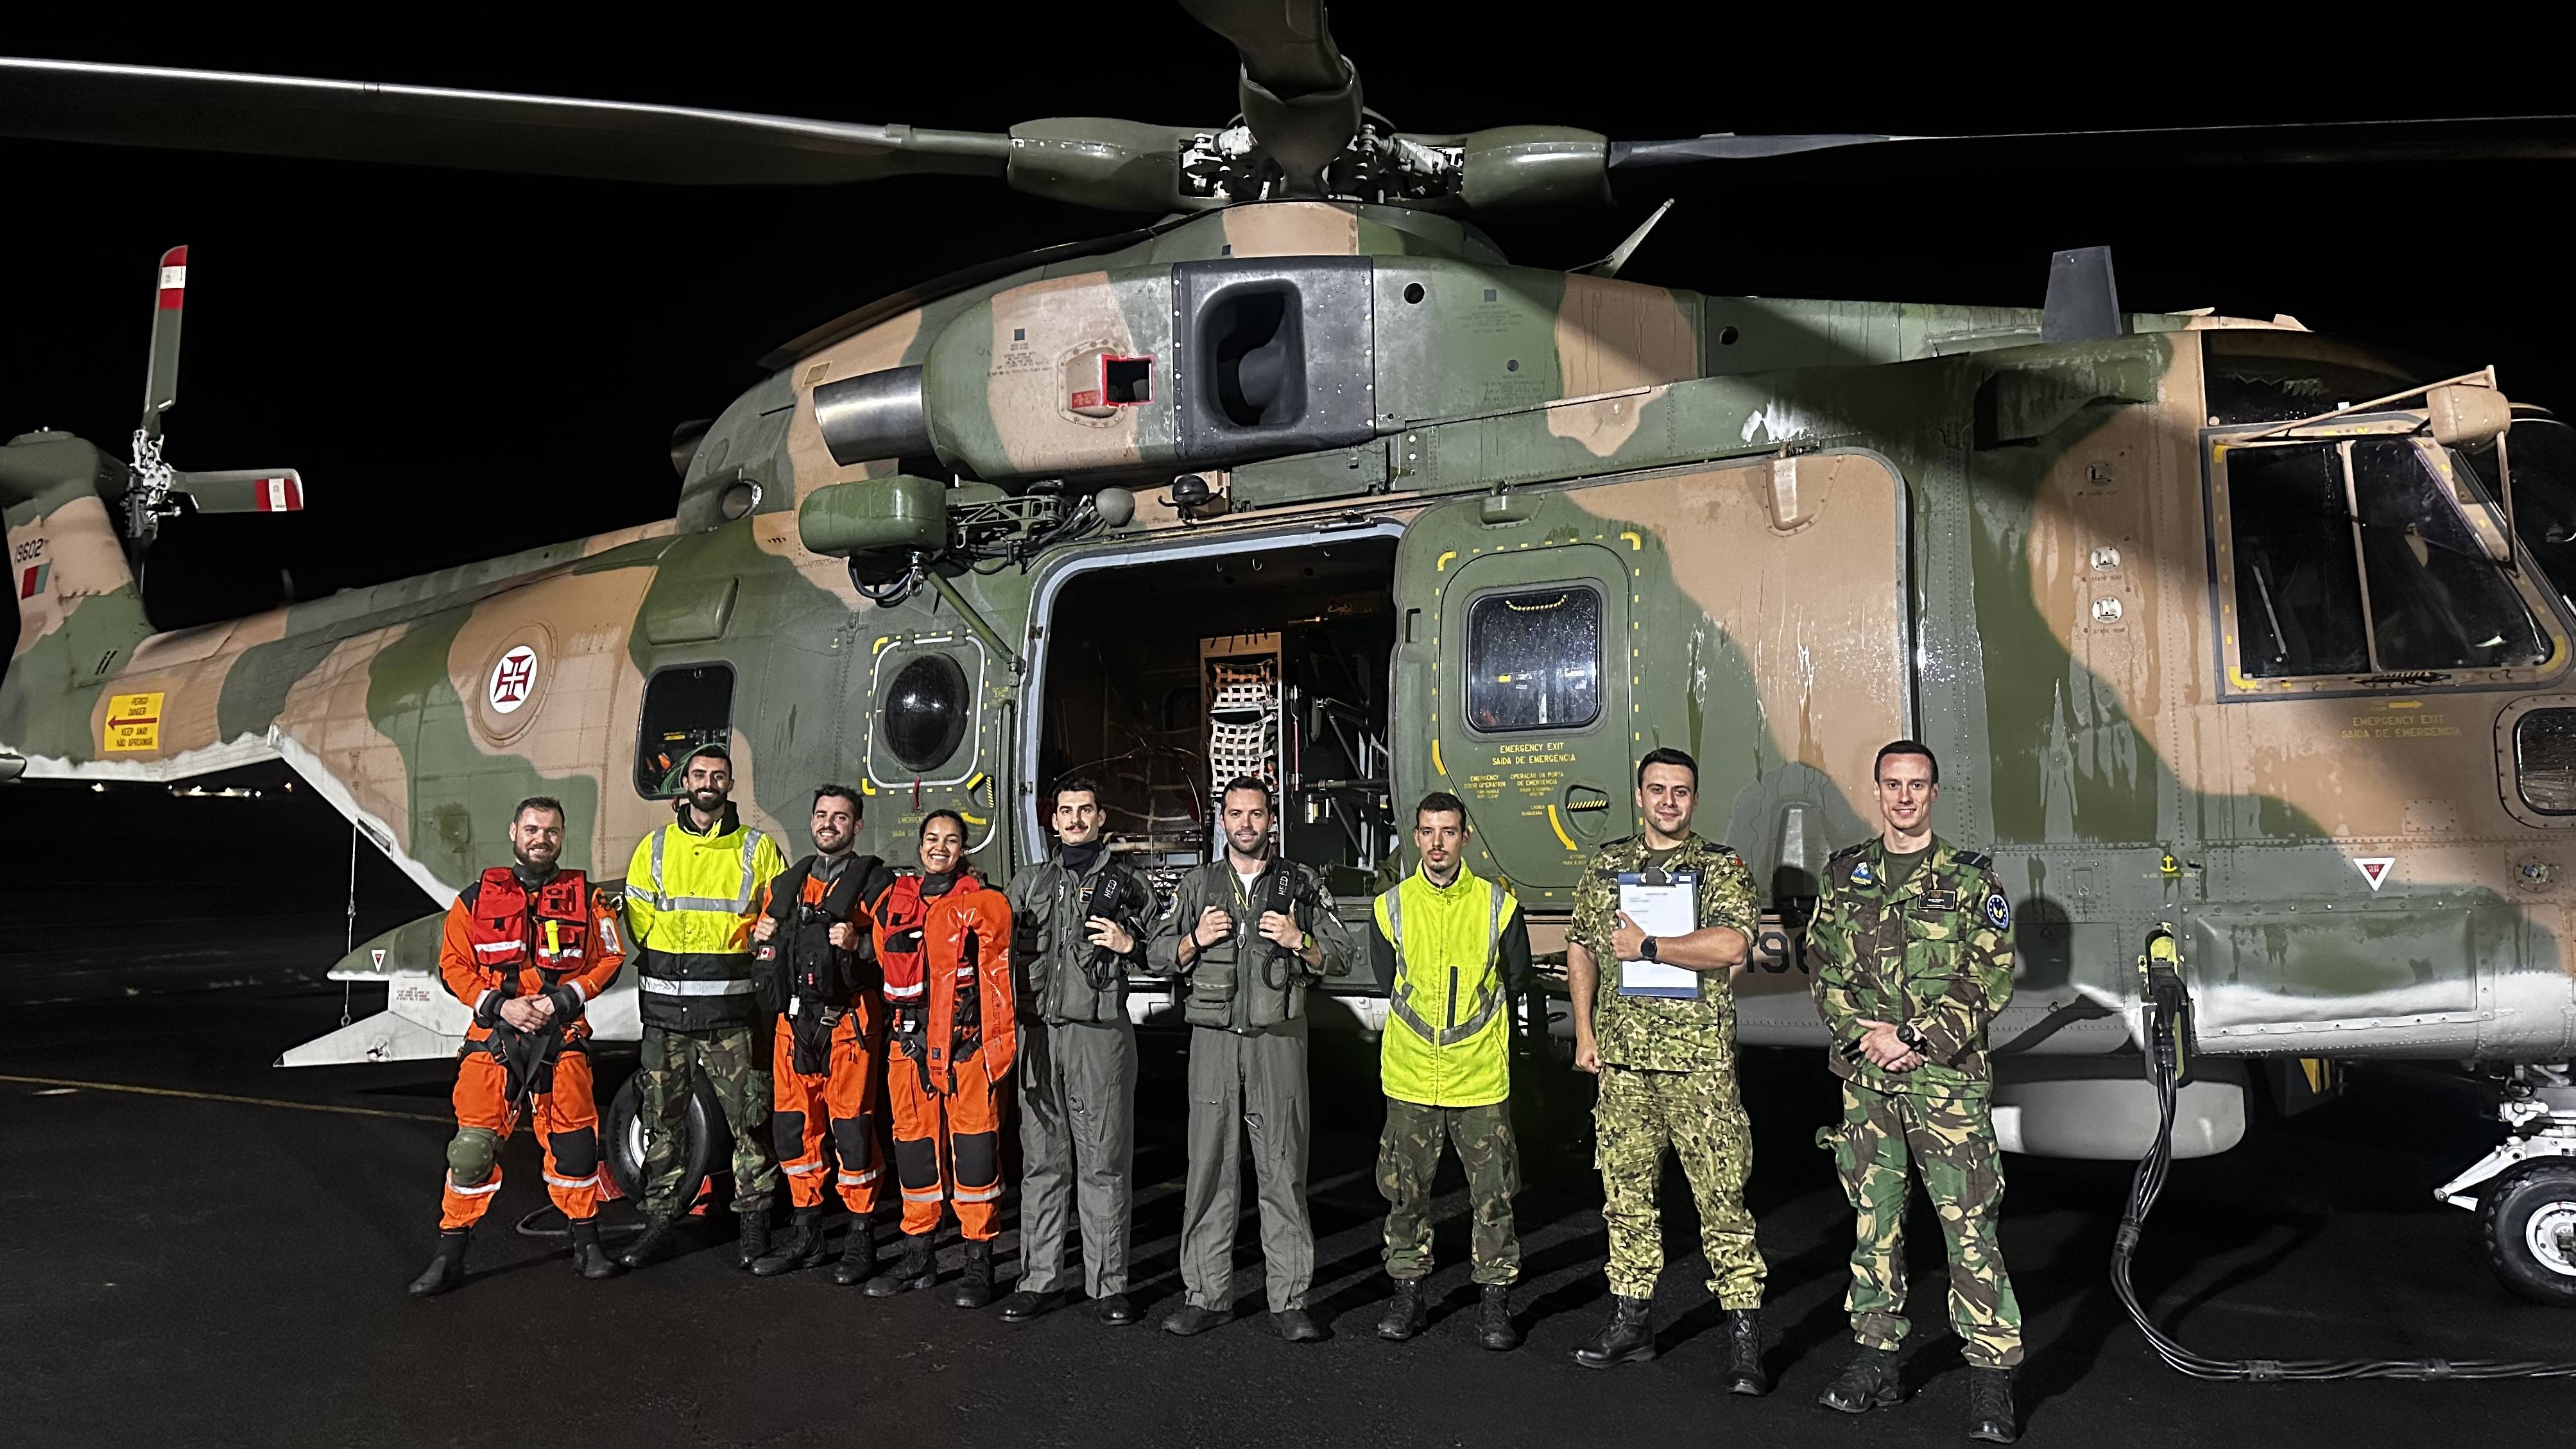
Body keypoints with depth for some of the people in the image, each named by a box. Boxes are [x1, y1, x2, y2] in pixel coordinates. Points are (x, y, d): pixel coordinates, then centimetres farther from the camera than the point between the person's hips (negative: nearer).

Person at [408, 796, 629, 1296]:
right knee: (474, 1142, -4)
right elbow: (453, 965, 4)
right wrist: (501, 1006, -10)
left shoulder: (585, 898, 7)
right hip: (493, 1035, 0)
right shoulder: (476, 899, 6)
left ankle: (587, 1244, 18)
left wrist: (562, 1000, -9)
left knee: (573, 1138, 3)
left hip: (563, 1037, 0)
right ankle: (450, 1256, 7)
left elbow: (609, 959, 5)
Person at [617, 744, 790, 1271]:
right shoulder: (655, 848, 11)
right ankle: (661, 1223, 18)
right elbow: (637, 920, 10)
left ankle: (753, 1222, 10)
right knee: (662, 1122, 8)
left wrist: (742, 947, -7)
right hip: (666, 1010, 2)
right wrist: (675, 956, -1)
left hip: (732, 1011, -2)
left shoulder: (758, 849, 5)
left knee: (749, 1119, 0)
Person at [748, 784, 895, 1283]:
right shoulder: (787, 883, 19)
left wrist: (859, 944, -21)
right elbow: (767, 948, 29)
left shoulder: (875, 882, 1)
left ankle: (861, 1240, 7)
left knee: (851, 1125, -5)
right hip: (793, 1020, 6)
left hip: (848, 1022, -6)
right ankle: (806, 1234, 22)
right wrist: (760, 938, 7)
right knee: (791, 1125, 8)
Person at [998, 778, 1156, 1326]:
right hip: (1037, 1032, 3)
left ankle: (1108, 1286, 6)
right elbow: (1005, 949, 22)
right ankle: (1041, 1280, 15)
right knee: (1042, 1162, 6)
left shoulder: (1127, 884, 9)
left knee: (1103, 1164, -1)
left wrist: (1128, 945, -9)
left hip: (1100, 1034, -3)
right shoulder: (1028, 884, 18)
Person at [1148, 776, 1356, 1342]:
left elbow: (1340, 958, 9)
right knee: (1210, 1167, 2)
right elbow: (1161, 956, 15)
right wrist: (1196, 940, -4)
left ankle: (1290, 1300, 6)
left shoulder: (1302, 884, 9)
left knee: (1284, 1172, 0)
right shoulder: (1197, 885, 13)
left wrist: (1298, 941, -9)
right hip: (1214, 1039, 1)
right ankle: (1207, 1295, 12)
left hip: (1278, 1040, -1)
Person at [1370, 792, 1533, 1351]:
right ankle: (1408, 1295, 22)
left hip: (1481, 1077, -1)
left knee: (1493, 1194, 2)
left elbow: (1517, 981, 10)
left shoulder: (1498, 905, -2)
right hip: (1410, 1078, 1)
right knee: (1405, 1192, 8)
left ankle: (1495, 1303, 15)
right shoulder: (1392, 907, 1)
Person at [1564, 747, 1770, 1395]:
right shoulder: (1608, 866, 11)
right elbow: (1580, 949, 17)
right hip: (1621, 1058, 4)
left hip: (1700, 1060, -4)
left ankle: (1744, 1335, 5)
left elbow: (1732, 946, -17)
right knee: (1626, 1193, 11)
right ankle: (1631, 1321, 23)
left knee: (1721, 1196, -3)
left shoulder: (1723, 868, 0)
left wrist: (1647, 946, -13)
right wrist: (1584, 1032, 10)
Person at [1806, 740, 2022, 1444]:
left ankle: (1992, 1374, 5)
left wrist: (1914, 1038, -14)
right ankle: (1875, 1356, 21)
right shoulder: (1844, 874, 9)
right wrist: (1860, 1036, -9)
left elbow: (1993, 978, -6)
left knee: (1970, 1223, -4)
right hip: (1864, 1076, 3)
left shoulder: (1971, 878, 0)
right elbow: (1823, 967, 7)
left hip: (1947, 1077, -3)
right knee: (1873, 1218, 10)